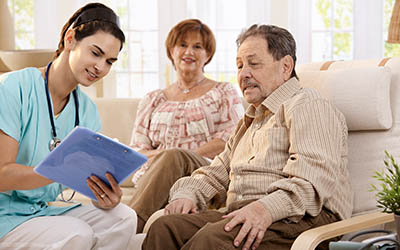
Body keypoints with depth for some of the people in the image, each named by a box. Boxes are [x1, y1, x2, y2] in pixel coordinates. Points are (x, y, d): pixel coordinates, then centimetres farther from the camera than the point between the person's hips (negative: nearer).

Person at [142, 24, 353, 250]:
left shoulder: (308, 105, 2)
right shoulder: (251, 120, 33)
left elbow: (314, 176, -16)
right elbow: (217, 174, 33)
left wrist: (266, 209, -31)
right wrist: (187, 193, 9)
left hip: (298, 220, -8)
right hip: (243, 217, 8)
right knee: (164, 227, -19)